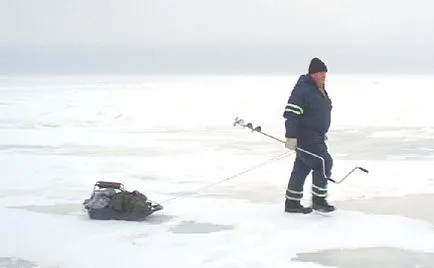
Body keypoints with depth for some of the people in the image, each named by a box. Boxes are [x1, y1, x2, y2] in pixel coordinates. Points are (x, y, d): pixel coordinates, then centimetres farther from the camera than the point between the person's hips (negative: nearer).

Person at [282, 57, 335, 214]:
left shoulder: (320, 90, 15)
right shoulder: (302, 89, -17)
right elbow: (291, 114, -22)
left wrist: (322, 134, 30)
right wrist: (290, 137, -26)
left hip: (315, 137, 10)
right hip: (305, 137, -10)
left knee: (302, 168, 11)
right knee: (324, 163, -11)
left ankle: (292, 203, 18)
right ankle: (318, 200, 0)